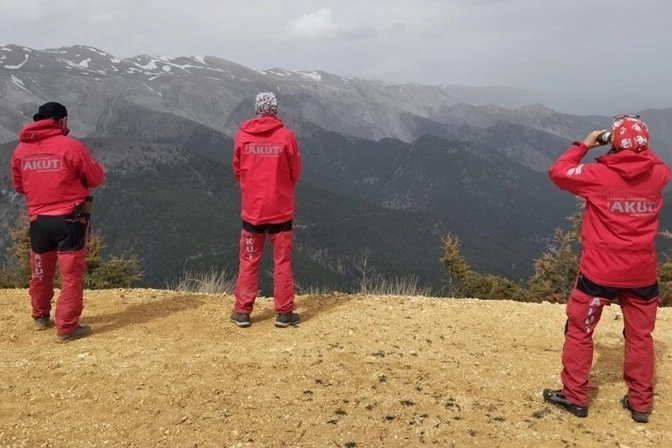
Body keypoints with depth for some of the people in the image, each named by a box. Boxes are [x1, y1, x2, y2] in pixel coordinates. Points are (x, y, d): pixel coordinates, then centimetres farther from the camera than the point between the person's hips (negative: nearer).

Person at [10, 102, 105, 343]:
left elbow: (18, 186, 15)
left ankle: (40, 316, 39)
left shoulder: (20, 149, 3)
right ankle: (66, 328, 3)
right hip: (69, 219, -5)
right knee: (71, 274, 2)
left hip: (38, 220, 5)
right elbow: (96, 178, -4)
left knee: (41, 272, 21)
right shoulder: (70, 146, -12)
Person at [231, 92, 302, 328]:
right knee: (282, 261, 8)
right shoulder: (286, 136, -7)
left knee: (248, 261, 11)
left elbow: (237, 171, 6)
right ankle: (284, 313, 12)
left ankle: (242, 312, 16)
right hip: (280, 209, -1)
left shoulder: (242, 136, -3)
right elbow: (295, 172, 1)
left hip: (252, 209, 1)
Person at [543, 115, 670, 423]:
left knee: (579, 331, 11)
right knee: (640, 336, 16)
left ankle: (575, 396, 19)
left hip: (600, 271, -4)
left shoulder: (599, 175, -14)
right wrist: (640, 150, 15)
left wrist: (583, 146, 6)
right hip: (642, 272, 4)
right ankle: (640, 403, 25)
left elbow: (558, 172, -1)